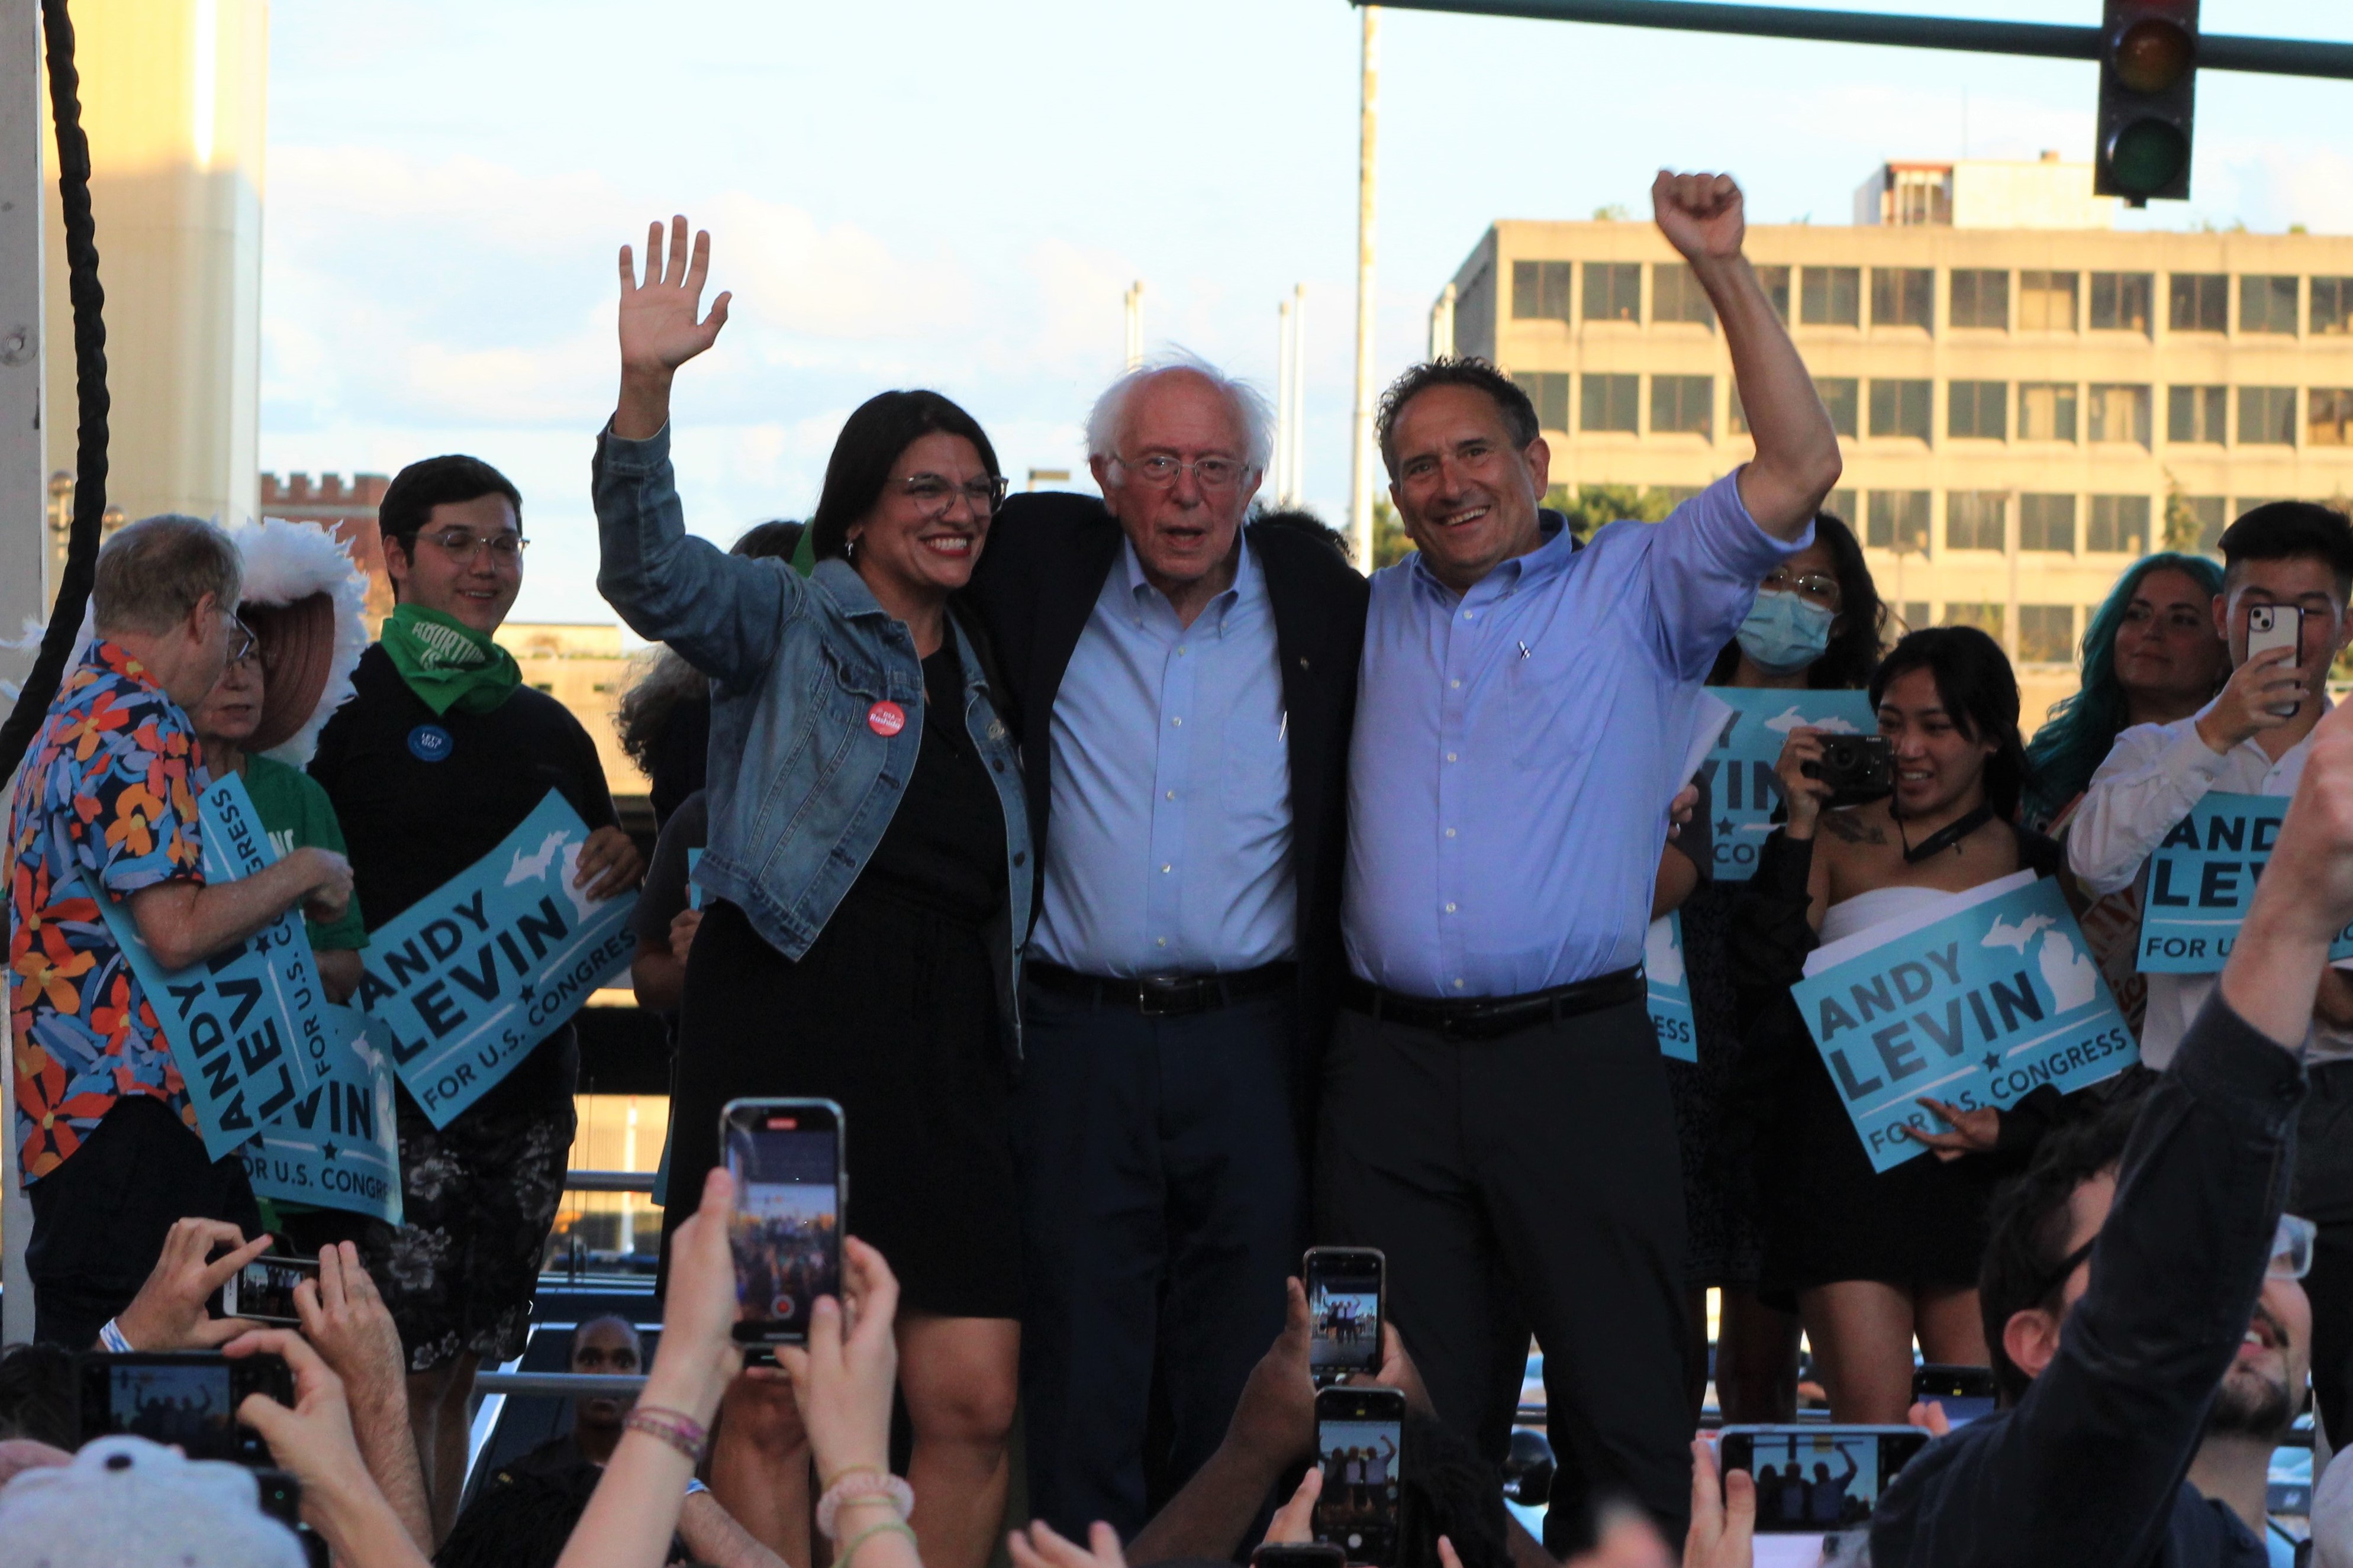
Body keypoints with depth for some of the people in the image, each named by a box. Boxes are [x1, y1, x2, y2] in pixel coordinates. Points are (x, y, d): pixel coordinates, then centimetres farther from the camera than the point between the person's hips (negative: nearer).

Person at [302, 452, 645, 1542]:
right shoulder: (347, 705, 0)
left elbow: (601, 920, 22)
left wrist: (623, 873, 1)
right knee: (398, 1373, -10)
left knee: (459, 1369, 8)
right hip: (392, 1081, -6)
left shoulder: (549, 730, 19)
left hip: (525, 1079, 6)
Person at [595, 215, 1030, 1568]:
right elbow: (651, 574, -14)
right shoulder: (787, 623, 5)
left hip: (947, 1051, 5)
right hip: (788, 1027, -5)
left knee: (975, 1402, -3)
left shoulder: (983, 671, 21)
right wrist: (646, 390, -27)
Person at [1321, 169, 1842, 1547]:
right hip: (1392, 1062, 3)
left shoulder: (1633, 592, 6)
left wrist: (1724, 268, -9)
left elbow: (1800, 468, -4)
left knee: (1628, 1411, -4)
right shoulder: (1369, 622, 18)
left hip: (1575, 1057, -3)